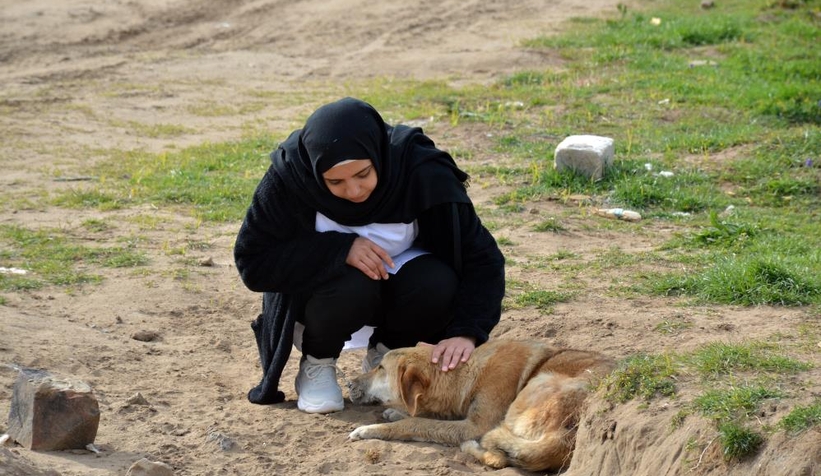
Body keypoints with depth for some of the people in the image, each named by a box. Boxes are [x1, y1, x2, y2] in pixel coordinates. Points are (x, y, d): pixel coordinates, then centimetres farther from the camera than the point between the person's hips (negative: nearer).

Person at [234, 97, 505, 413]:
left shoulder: (422, 171, -24)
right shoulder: (290, 175, -25)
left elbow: (481, 258, -21)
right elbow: (252, 263, -23)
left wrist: (466, 332, -36)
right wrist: (340, 249, -34)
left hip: (396, 279, 2)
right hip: (319, 288, -2)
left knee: (438, 285, -30)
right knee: (350, 286, -35)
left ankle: (384, 355, 1)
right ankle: (317, 363, -4)